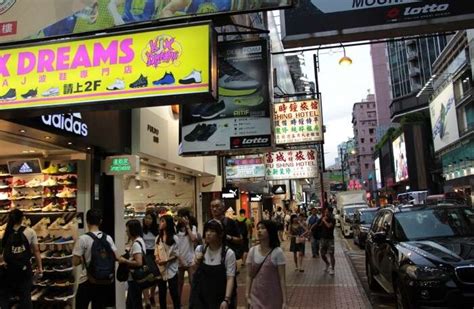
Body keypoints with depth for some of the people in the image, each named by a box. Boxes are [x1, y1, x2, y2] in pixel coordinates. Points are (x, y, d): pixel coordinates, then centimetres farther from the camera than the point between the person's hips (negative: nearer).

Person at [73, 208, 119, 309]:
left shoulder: (83, 238, -12)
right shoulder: (108, 238, 0)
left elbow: (75, 262, -12)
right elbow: (116, 257, 2)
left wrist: (84, 259, 8)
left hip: (88, 281, -4)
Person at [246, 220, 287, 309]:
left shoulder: (277, 252, -12)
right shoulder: (252, 251, -2)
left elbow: (282, 279, -10)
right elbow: (249, 276, 3)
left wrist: (284, 301, -11)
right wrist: (247, 296, -1)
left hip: (273, 297, -3)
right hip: (256, 296, 3)